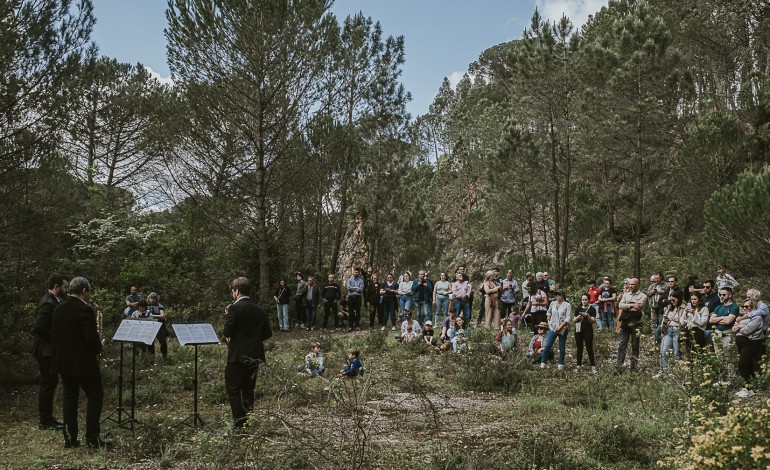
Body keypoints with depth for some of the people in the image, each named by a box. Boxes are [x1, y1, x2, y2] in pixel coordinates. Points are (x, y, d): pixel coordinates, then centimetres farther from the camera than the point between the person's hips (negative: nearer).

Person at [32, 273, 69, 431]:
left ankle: (47, 417, 23)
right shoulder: (48, 303, -21)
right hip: (45, 350, -10)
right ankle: (44, 422, 7)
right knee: (48, 384, -2)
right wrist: (56, 340, -21)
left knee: (51, 382, 15)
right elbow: (37, 328, -30)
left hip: (50, 350, 10)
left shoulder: (53, 301, 10)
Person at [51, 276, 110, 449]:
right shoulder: (85, 310, -18)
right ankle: (93, 438, 1)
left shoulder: (59, 307, 7)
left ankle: (70, 438, 14)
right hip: (83, 362, -8)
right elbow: (92, 338, -22)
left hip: (63, 360, 8)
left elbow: (55, 332, 13)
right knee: (95, 396, 2)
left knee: (69, 397, 12)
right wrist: (99, 349, -3)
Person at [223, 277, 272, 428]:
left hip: (238, 355, -6)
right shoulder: (260, 310, 8)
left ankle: (239, 423, -6)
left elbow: (227, 332, -15)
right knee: (248, 390, 15)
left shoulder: (235, 308, -12)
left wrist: (227, 316, 2)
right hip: (255, 356, 6)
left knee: (233, 390, 1)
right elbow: (268, 333, 10)